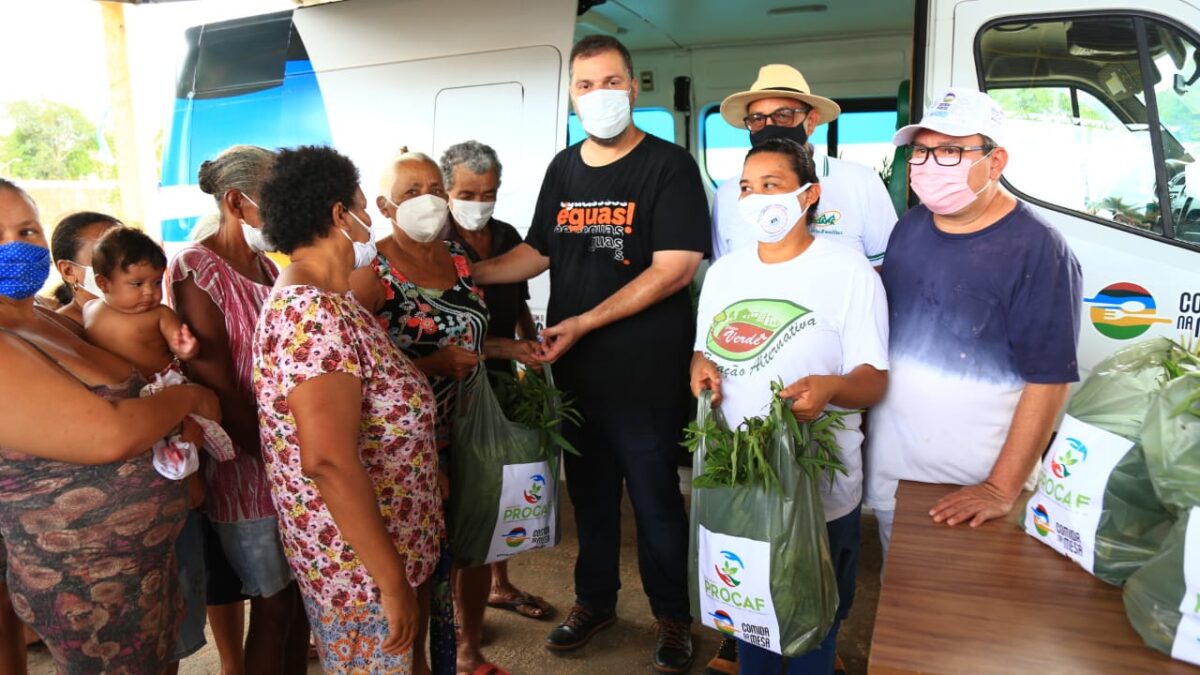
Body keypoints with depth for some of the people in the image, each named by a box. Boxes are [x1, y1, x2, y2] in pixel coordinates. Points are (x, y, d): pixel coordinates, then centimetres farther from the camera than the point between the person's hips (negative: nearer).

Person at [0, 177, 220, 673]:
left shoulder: (43, 322, 4)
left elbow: (120, 406, 15)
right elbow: (109, 435, -31)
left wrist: (180, 415, -6)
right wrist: (189, 397, -12)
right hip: (90, 581, -8)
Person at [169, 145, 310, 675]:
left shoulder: (266, 265, 8)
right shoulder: (195, 269, -14)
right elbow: (216, 391, -17)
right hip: (246, 466, -7)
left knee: (300, 592, 16)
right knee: (273, 604, 6)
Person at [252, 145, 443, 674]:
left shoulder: (326, 302, 8)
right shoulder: (310, 314, -25)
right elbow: (329, 462, -30)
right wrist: (393, 581, -25)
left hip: (388, 543, 9)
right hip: (359, 565, -9)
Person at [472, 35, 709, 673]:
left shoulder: (668, 165, -9)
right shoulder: (563, 169, 9)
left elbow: (676, 266, -17)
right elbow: (538, 251, 18)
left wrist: (582, 323, -17)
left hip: (646, 372, -5)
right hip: (574, 369, 5)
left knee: (655, 497, 8)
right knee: (588, 491, 18)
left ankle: (672, 615, 30)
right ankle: (594, 600, 38)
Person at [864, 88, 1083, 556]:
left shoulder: (1037, 251, -16)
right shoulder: (909, 227, 3)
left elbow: (1048, 381, -17)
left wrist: (1001, 490, -18)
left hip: (973, 482, -5)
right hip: (889, 466, 6)